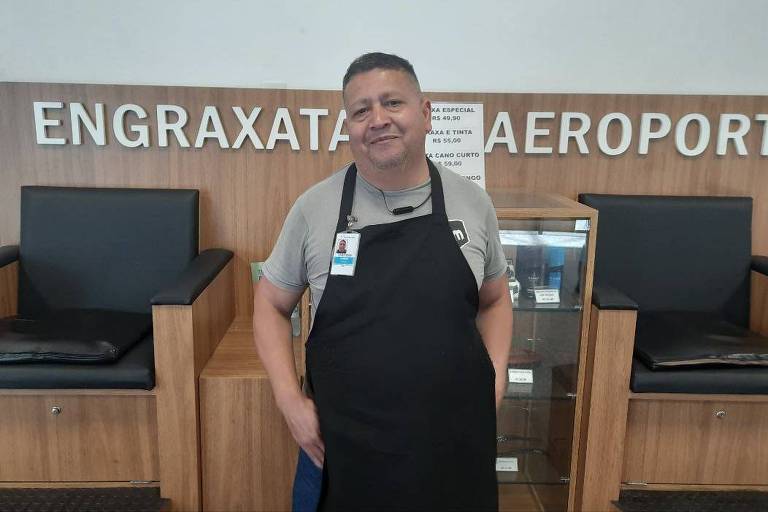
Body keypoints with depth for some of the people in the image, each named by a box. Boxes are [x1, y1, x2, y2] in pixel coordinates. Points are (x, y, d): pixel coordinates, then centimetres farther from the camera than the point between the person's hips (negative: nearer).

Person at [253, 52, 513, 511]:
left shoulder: (472, 203, -2)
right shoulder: (315, 208, -7)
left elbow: (494, 300, 11)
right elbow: (272, 304, 4)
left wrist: (495, 379, -2)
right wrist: (289, 400, -5)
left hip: (454, 440, 2)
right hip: (342, 443, -1)